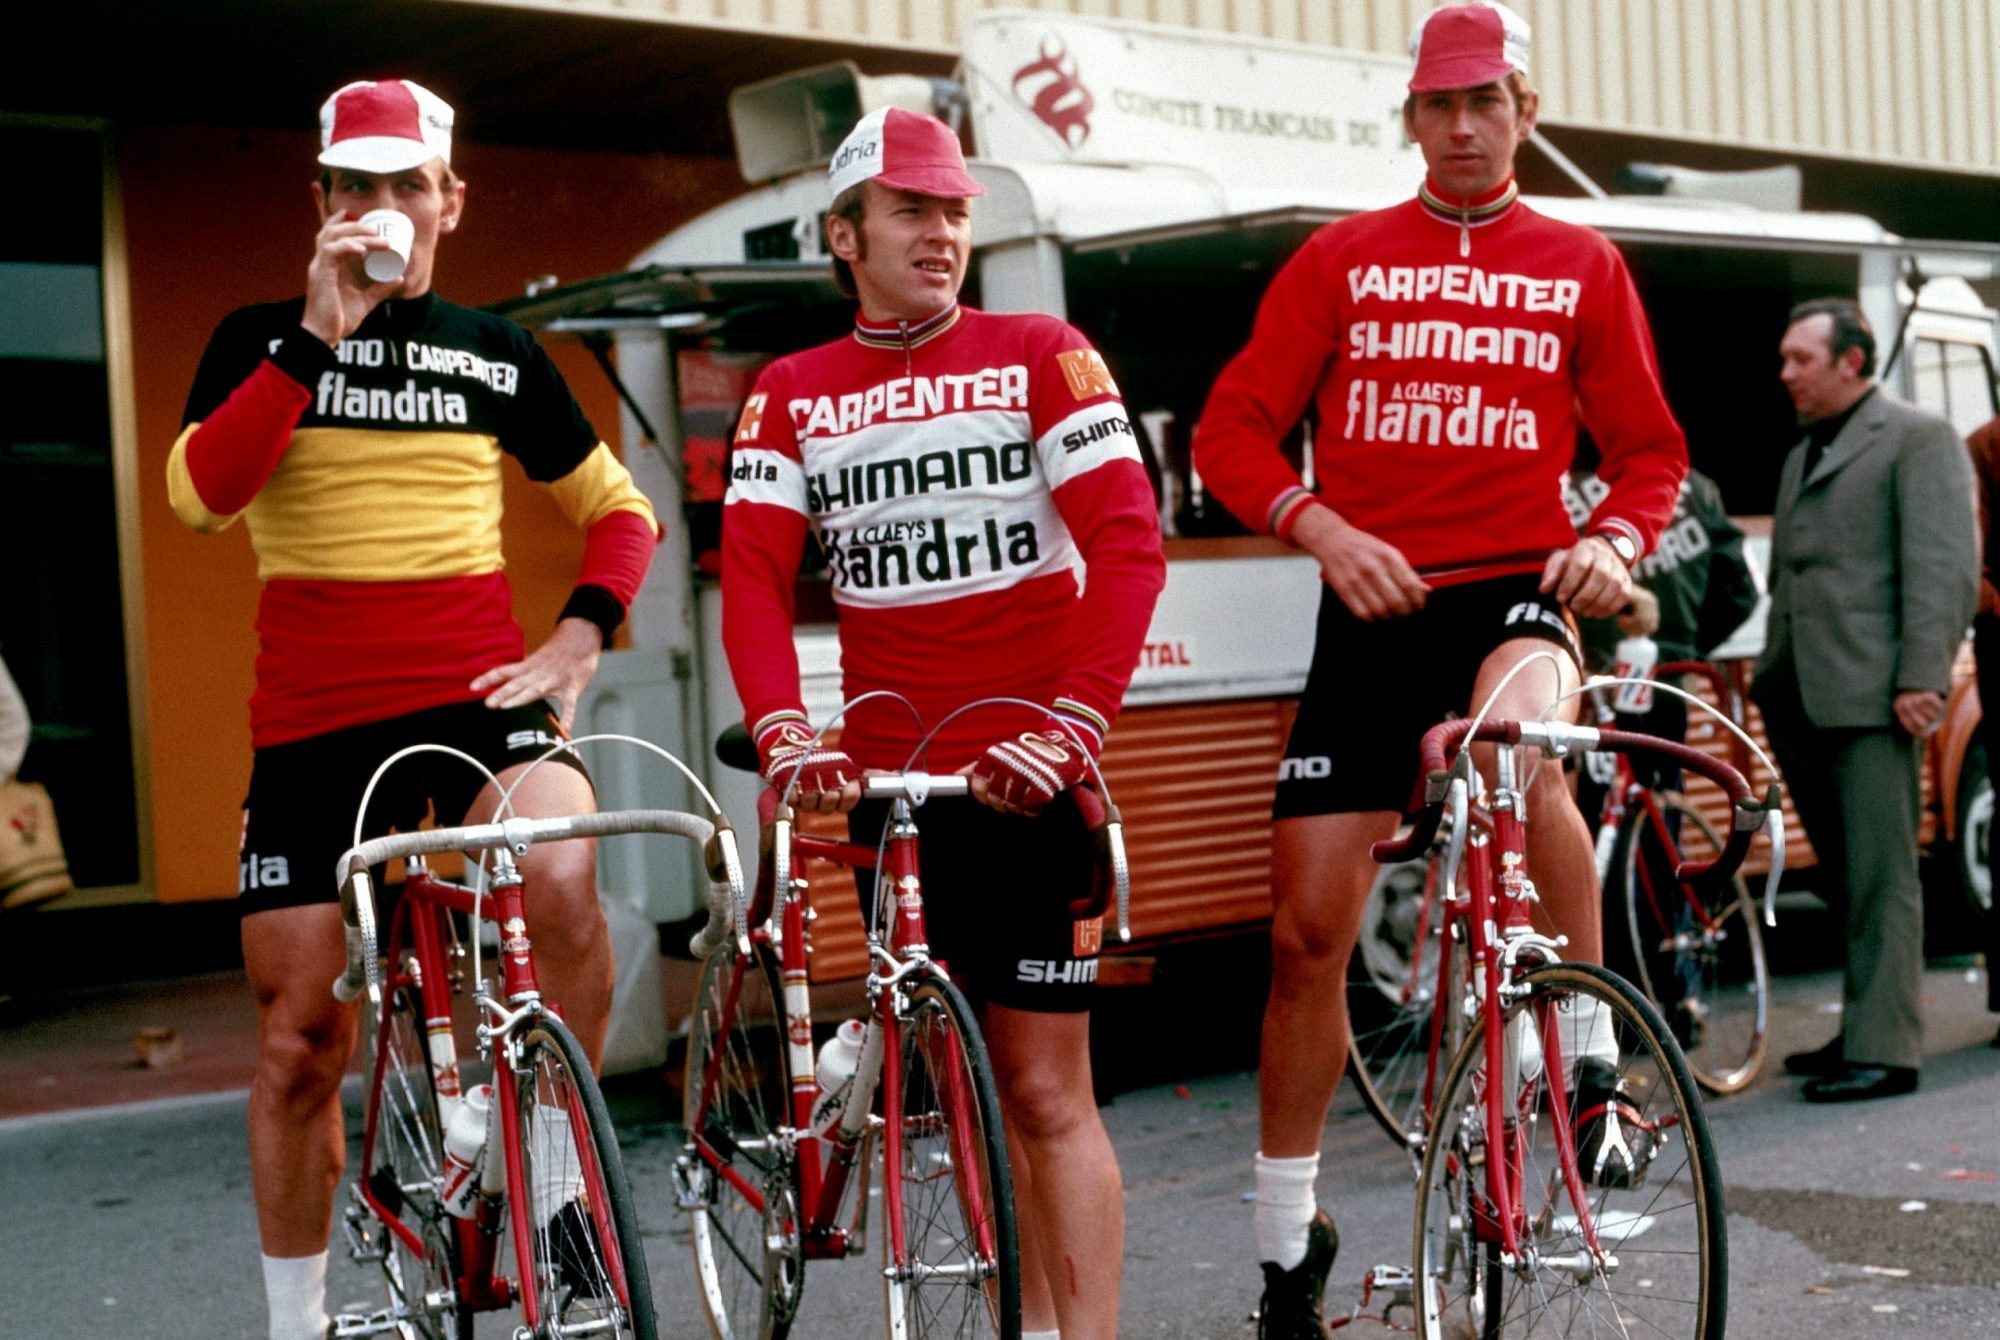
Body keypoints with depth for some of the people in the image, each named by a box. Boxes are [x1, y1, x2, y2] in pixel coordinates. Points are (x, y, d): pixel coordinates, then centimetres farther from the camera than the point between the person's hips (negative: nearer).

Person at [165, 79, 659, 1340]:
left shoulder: (497, 353, 9)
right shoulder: (263, 341, 6)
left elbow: (619, 507, 17)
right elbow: (201, 491, -13)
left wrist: (584, 629, -1)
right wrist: (318, 336, -17)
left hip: (478, 692, 0)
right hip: (314, 719, 0)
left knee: (562, 874, -32)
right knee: (301, 1038, 5)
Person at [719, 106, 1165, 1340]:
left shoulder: (1041, 356, 1)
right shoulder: (790, 395, 9)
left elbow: (1129, 543, -9)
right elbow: (755, 577, -2)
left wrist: (1074, 725, -21)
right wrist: (784, 732, -20)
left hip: (1027, 776, -3)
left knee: (1047, 1094, -4)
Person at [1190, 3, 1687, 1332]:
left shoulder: (1581, 265, 10)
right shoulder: (1342, 259, 9)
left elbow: (1650, 448, 12)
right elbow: (1232, 431, 2)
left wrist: (1615, 540, -9)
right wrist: (1322, 528, -15)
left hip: (1516, 589, -1)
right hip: (1372, 608, 1)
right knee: (1307, 931, 0)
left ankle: (1594, 1062, -18)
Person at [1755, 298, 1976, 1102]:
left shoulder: (1917, 438, -2)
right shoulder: (1801, 458, 23)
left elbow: (1945, 567, -11)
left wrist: (1922, 679, -18)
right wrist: (1771, 682, 17)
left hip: (1870, 693, -8)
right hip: (1803, 698, 8)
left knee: (1879, 879, -7)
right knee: (1843, 877, 13)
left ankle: (1885, 1050, -5)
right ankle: (1862, 1027, 21)